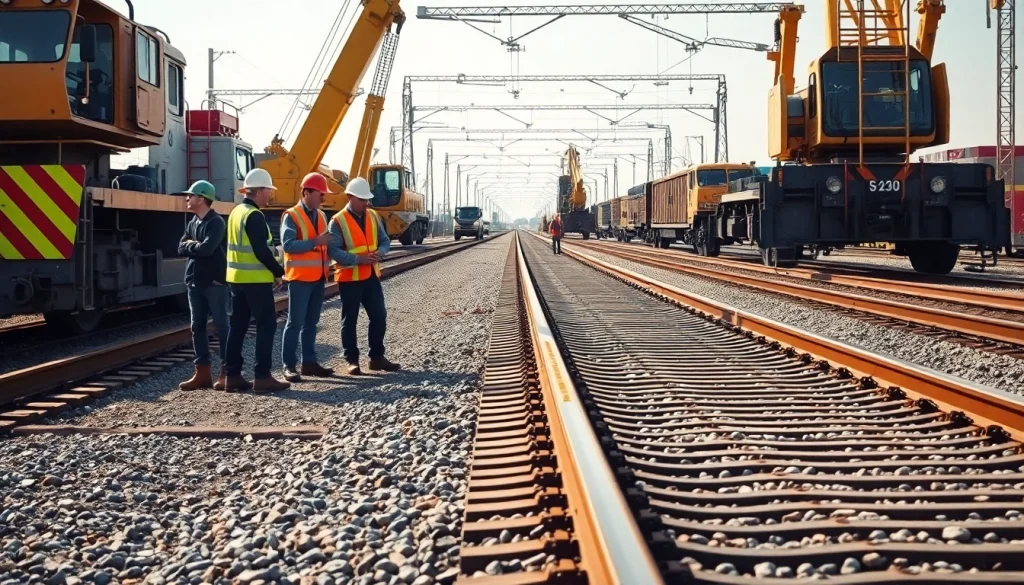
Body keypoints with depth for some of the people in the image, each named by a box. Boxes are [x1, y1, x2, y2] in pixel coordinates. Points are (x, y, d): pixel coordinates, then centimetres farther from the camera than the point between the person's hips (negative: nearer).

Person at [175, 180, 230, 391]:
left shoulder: (216, 222, -11)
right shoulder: (192, 222, 14)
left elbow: (207, 248, -22)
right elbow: (181, 248, 7)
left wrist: (190, 245, -4)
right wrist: (195, 246, -11)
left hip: (214, 281, -8)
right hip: (195, 281, 8)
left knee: (221, 326, -3)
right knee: (197, 327, 8)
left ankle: (226, 372, 2)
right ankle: (202, 372, 12)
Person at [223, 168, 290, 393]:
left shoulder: (236, 212, 14)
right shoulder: (254, 215, -15)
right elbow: (261, 251, -21)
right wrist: (278, 271, -8)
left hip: (236, 277, 9)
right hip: (255, 280, -9)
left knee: (237, 325, 10)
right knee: (266, 324, -4)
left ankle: (233, 375, 12)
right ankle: (262, 377, -6)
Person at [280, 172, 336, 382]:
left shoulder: (322, 215, 13)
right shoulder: (291, 216, -9)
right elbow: (288, 245, -21)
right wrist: (315, 242, -23)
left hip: (318, 277, 7)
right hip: (299, 278, -7)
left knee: (311, 323, 11)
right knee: (295, 323, -5)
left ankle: (309, 362, 16)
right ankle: (289, 366, -2)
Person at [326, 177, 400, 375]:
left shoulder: (373, 216, 7)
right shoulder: (338, 221, -11)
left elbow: (385, 241, 11)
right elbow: (333, 250, -17)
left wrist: (379, 252, -12)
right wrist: (358, 259, -24)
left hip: (371, 275, 6)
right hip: (349, 277, -5)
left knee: (379, 316, 7)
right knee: (349, 320, 3)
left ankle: (377, 357, 19)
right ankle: (352, 360, 11)